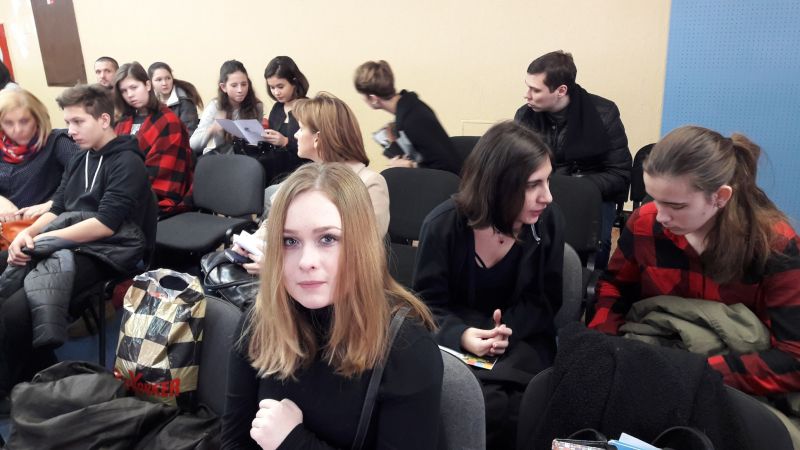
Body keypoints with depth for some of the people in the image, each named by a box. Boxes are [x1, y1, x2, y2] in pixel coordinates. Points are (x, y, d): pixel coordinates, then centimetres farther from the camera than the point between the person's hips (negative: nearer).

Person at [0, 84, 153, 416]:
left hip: (101, 252, -9)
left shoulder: (127, 163, -7)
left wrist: (43, 239, -17)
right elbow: (57, 209, 16)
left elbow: (106, 224, -17)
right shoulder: (79, 160, 20)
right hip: (63, 243, 9)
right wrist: (28, 233, -5)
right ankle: (34, 374, 2)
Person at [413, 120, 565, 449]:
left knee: (514, 408, -28)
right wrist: (461, 334, -26)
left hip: (522, 337, 1)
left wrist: (509, 329, -20)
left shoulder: (548, 221, -7)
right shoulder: (442, 225, -13)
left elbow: (544, 299, 0)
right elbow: (428, 302, -5)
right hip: (457, 336, -1)